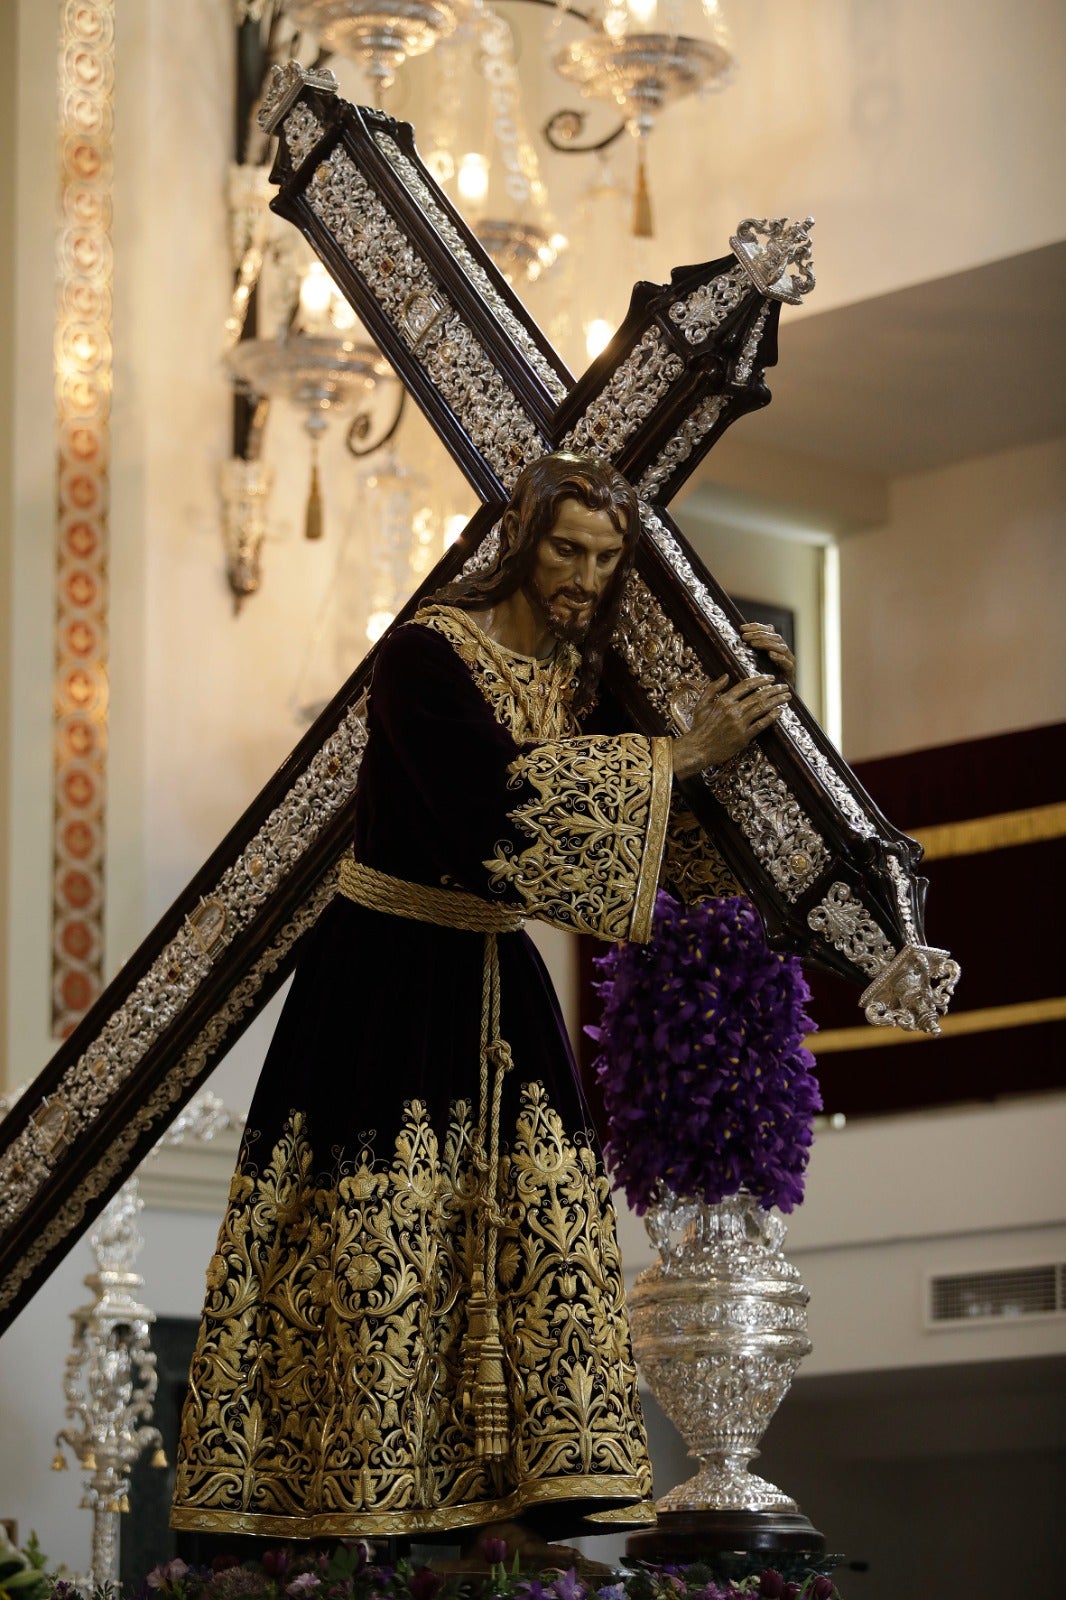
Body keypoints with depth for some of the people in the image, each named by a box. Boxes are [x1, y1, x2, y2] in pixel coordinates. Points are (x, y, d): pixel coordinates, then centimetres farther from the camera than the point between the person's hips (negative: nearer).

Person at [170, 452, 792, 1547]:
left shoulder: (575, 670, 6)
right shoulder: (426, 655, -17)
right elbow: (503, 786, -29)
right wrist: (679, 757, -25)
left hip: (495, 971, 7)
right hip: (390, 964, -7)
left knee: (539, 1213, 1)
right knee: (376, 1219, -6)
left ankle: (552, 1468, 4)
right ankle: (348, 1474, 3)